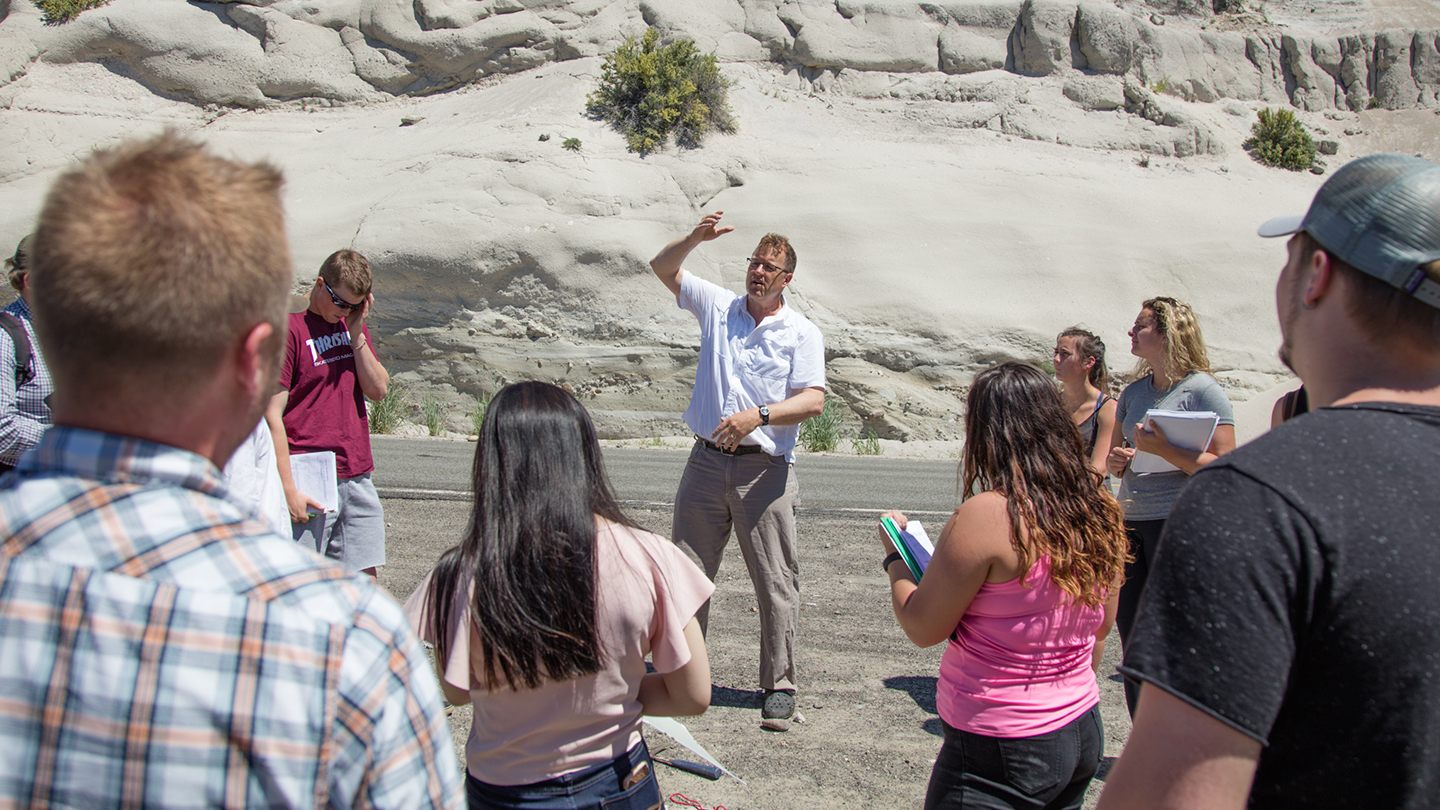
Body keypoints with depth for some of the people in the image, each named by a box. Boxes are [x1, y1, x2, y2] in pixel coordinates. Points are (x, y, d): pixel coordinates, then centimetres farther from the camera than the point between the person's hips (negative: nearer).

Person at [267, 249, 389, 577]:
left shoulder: (353, 326, 13)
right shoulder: (291, 330, -7)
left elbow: (378, 390, 6)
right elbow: (273, 415, -10)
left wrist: (357, 334, -4)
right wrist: (289, 489, -15)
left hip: (357, 478, 6)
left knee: (365, 577, 6)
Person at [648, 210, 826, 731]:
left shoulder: (802, 333, 3)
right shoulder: (718, 307, 12)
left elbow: (813, 400, -7)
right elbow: (663, 267, 16)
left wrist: (758, 415, -22)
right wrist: (695, 238, -2)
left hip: (765, 469, -3)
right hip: (707, 462, 3)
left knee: (776, 584, -1)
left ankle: (779, 687, 10)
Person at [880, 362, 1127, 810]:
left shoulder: (985, 515, -22)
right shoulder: (1101, 511, 0)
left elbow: (922, 628, -14)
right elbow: (1100, 627, 12)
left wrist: (894, 554, 2)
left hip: (1001, 748, -7)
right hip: (1082, 733, 7)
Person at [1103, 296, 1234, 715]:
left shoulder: (1203, 390, -6)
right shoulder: (1134, 392, 14)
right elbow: (1114, 455, 23)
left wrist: (1162, 449, -19)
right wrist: (1117, 460, 1)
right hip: (1131, 523, 7)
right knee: (1133, 644, 11)